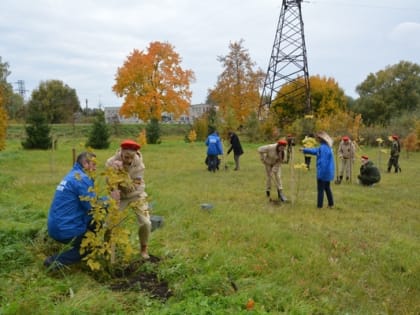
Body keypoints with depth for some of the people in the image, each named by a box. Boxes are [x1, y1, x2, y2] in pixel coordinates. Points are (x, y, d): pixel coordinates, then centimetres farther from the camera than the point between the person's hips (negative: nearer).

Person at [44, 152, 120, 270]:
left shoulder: (73, 175, 14)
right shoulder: (82, 178, -16)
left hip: (57, 225, 9)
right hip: (66, 230, -9)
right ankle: (55, 260, -2)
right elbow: (92, 206, -17)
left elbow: (87, 202, 16)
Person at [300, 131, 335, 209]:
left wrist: (320, 172, -21)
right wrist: (304, 150, 32)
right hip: (328, 172, 9)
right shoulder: (327, 146, 9)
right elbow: (316, 151, 24)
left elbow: (323, 162, -25)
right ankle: (331, 204, 27)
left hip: (323, 172, -9)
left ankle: (319, 205, 8)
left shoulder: (323, 148, -22)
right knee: (327, 188, 20)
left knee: (320, 189, 2)